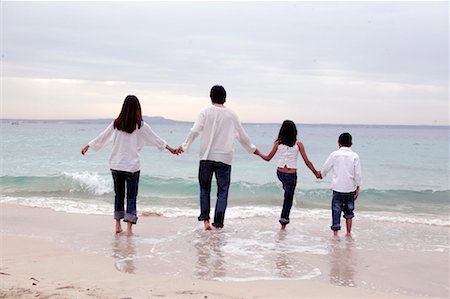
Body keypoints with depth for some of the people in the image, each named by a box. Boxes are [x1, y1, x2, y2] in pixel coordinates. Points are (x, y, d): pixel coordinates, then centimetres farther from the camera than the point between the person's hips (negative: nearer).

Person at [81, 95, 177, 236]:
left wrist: (87, 146, 22)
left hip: (116, 165, 3)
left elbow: (102, 137, 8)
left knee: (119, 194, 14)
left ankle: (118, 226, 20)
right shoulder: (140, 125, -7)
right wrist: (170, 148, 12)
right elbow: (155, 138, 1)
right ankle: (129, 228, -5)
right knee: (131, 196, 2)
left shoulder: (116, 123, 0)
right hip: (132, 166, -3)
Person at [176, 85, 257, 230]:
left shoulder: (205, 112, 0)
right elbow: (242, 135, 13)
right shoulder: (231, 115, 5)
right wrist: (252, 149, 28)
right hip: (224, 158, 0)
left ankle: (205, 219, 5)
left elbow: (194, 131, -12)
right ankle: (218, 223, 1)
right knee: (223, 191, 6)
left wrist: (184, 146, -6)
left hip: (206, 157, 0)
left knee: (204, 188, 15)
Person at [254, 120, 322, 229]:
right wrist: (316, 173, 5)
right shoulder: (298, 144, -8)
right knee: (288, 199, 8)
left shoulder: (278, 143, -3)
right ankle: (283, 225, 10)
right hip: (291, 175, -3)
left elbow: (268, 158, 3)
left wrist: (258, 153, 22)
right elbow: (307, 162, -6)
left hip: (280, 173, 3)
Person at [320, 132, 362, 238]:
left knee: (336, 210, 4)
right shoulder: (354, 156, -2)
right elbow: (358, 174, -2)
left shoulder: (334, 154, -3)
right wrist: (357, 188, 6)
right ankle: (348, 233, 19)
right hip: (350, 188, 1)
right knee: (349, 211, 16)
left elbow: (325, 168, 6)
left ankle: (335, 232, 0)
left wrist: (321, 175, 28)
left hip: (337, 187, -1)